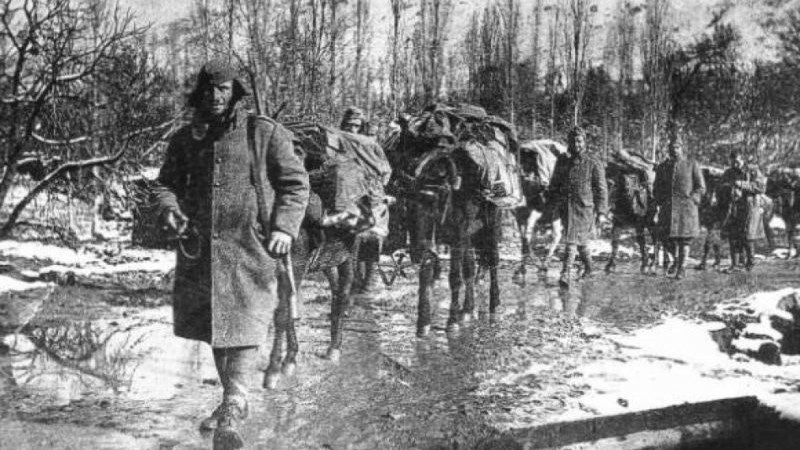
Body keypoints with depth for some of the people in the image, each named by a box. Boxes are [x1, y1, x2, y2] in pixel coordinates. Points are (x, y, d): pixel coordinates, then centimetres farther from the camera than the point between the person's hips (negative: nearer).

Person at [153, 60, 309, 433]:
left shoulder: (264, 133, 0)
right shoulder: (185, 139, 12)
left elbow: (295, 183, 1)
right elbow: (166, 182, 19)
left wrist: (285, 226, -11)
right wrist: (170, 208, -4)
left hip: (250, 246, -4)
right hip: (201, 247, 5)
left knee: (244, 323, -10)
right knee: (214, 326, 11)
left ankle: (235, 401, -8)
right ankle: (231, 396, 24)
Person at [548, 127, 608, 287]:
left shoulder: (593, 164, -2)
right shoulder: (562, 162, 8)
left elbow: (601, 189, 0)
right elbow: (554, 185, 16)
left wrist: (602, 212, -5)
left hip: (585, 208, -4)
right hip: (566, 207, 4)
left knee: (571, 240, -14)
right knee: (581, 241, 16)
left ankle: (566, 274, -15)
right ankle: (588, 267, 37)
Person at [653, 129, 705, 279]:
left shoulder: (692, 165, 2)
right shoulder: (662, 167, 10)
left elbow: (701, 188, 4)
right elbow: (656, 189, 16)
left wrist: (691, 200, -8)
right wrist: (661, 202, 1)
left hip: (686, 207, -3)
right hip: (668, 209, 3)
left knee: (684, 239, -4)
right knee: (669, 238, 2)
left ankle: (682, 268, 6)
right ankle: (676, 259, 30)